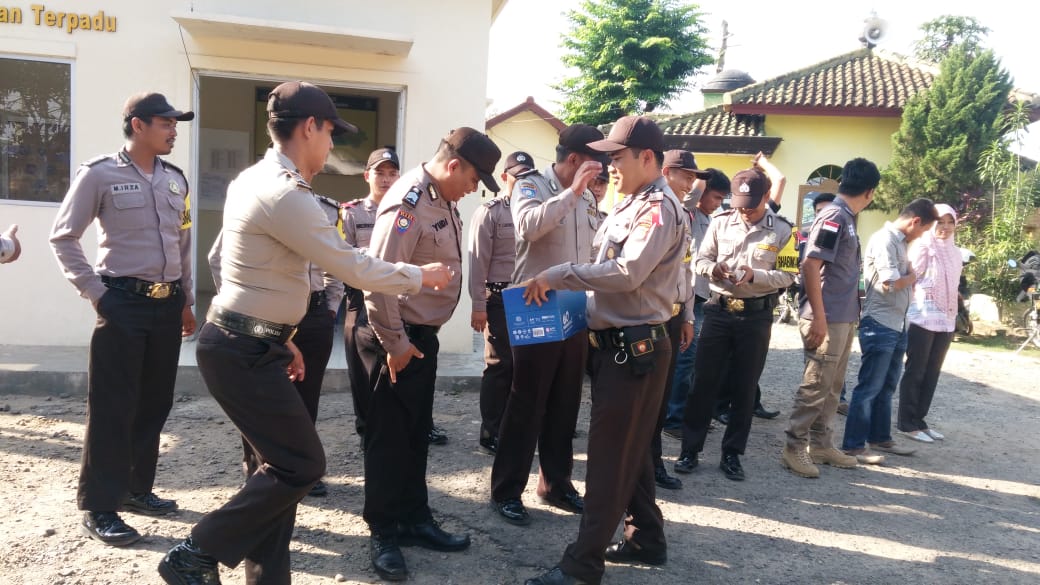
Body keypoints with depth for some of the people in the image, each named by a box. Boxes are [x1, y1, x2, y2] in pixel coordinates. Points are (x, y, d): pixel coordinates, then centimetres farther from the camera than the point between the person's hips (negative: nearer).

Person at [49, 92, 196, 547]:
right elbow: (63, 237, -4)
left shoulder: (175, 179, 12)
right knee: (113, 407, -2)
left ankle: (136, 488, 26)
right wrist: (95, 293, -9)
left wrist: (187, 299, 18)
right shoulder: (100, 174, -5)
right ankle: (99, 507, 8)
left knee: (154, 403, 12)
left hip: (167, 305, 6)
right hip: (123, 304, -6)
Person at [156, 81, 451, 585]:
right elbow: (354, 269, -17)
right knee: (302, 465, -3)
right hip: (245, 352, -10)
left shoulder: (256, 179, 13)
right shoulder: (286, 194, -20)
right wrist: (421, 276, -2)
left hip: (245, 343, 10)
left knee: (281, 462, 14)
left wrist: (280, 339, 22)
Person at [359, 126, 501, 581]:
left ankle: (415, 520, 31)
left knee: (416, 433, 17)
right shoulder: (408, 202, -21)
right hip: (398, 339, -9)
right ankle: (383, 534, 18)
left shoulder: (443, 199, 9)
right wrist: (394, 343, -20)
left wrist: (421, 336, 17)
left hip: (424, 335, 9)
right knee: (388, 437, 3)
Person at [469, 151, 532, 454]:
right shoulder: (489, 212, -4)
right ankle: (489, 433, 14)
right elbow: (478, 261, -8)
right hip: (500, 299, -5)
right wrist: (478, 306, -13)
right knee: (499, 365, 2)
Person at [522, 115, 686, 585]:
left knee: (609, 456, -3)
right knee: (628, 449, 18)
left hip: (635, 347, -10)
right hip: (616, 343, 10)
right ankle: (646, 539, 32)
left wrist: (557, 275, -23)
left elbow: (627, 272, -27)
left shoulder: (659, 208, -14)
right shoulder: (629, 206, 16)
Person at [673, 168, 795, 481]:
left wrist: (754, 275, -21)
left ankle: (732, 453, 20)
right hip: (718, 310, 1)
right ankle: (690, 449, 14)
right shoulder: (720, 222, 2)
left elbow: (788, 276, -5)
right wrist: (711, 268, -17)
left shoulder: (782, 230, -2)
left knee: (744, 388, 7)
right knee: (704, 382, 3)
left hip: (756, 316, -1)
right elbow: (700, 258, 6)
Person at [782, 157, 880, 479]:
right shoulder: (834, 217, -15)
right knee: (816, 386, -3)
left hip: (843, 318, 9)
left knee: (831, 386, 15)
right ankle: (794, 447, 7)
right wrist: (818, 317, -22)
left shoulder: (845, 219, 14)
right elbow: (809, 265, -21)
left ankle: (821, 444, 24)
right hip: (827, 319, -9)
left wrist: (849, 314, 17)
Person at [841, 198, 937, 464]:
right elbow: (890, 283, -21)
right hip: (880, 325, -10)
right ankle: (853, 445, 3)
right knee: (869, 387, -4)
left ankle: (880, 438, 30)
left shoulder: (900, 241, 14)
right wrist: (912, 278, -3)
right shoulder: (884, 240, -15)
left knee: (887, 387, 18)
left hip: (897, 325, 10)